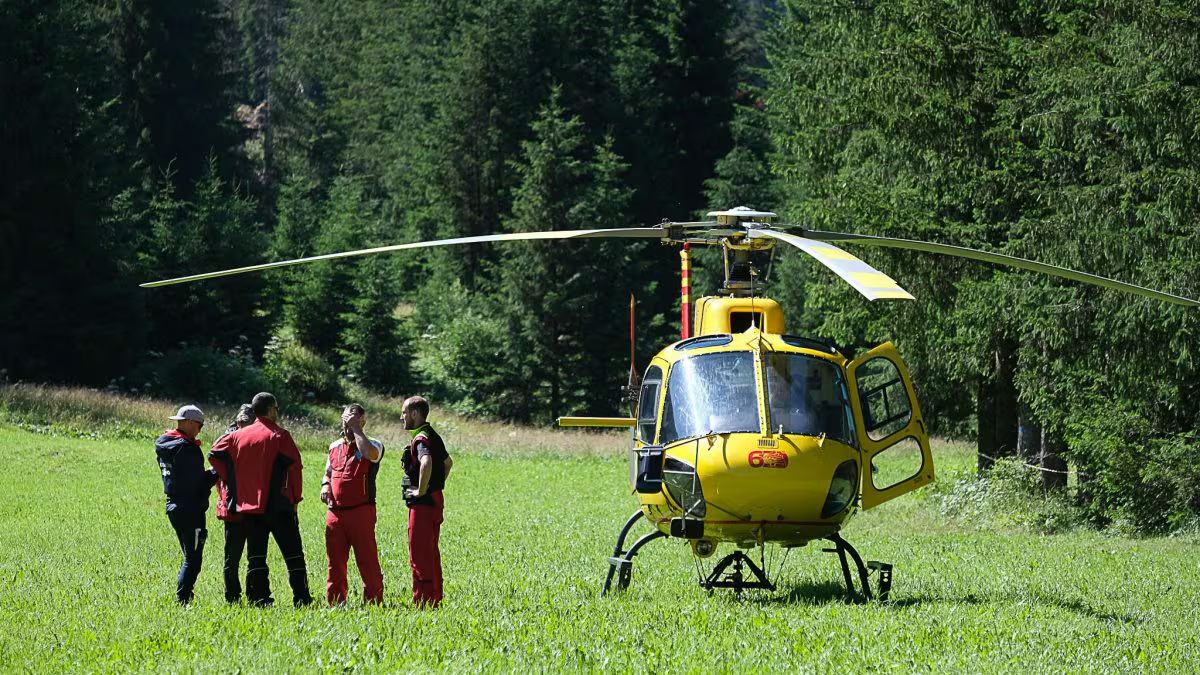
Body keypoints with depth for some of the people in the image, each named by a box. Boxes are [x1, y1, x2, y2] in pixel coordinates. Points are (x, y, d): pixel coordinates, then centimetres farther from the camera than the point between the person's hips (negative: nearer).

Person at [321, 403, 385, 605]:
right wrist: (325, 485, 7)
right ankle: (335, 601, 14)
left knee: (367, 560, -5)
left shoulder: (373, 445, -1)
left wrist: (355, 429, -16)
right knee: (335, 561, 7)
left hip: (361, 511, -5)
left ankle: (374, 601, 1)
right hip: (335, 512, 5)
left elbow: (370, 454, -27)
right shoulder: (334, 447, 17)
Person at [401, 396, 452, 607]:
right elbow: (448, 462, 32)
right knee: (431, 553, 15)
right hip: (435, 500, 10)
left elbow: (426, 462, -37)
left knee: (419, 554, -7)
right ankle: (435, 599, 19)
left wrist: (421, 491, -26)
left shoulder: (421, 439, -16)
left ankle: (422, 602, -7)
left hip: (423, 503, -10)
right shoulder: (433, 436, 15)